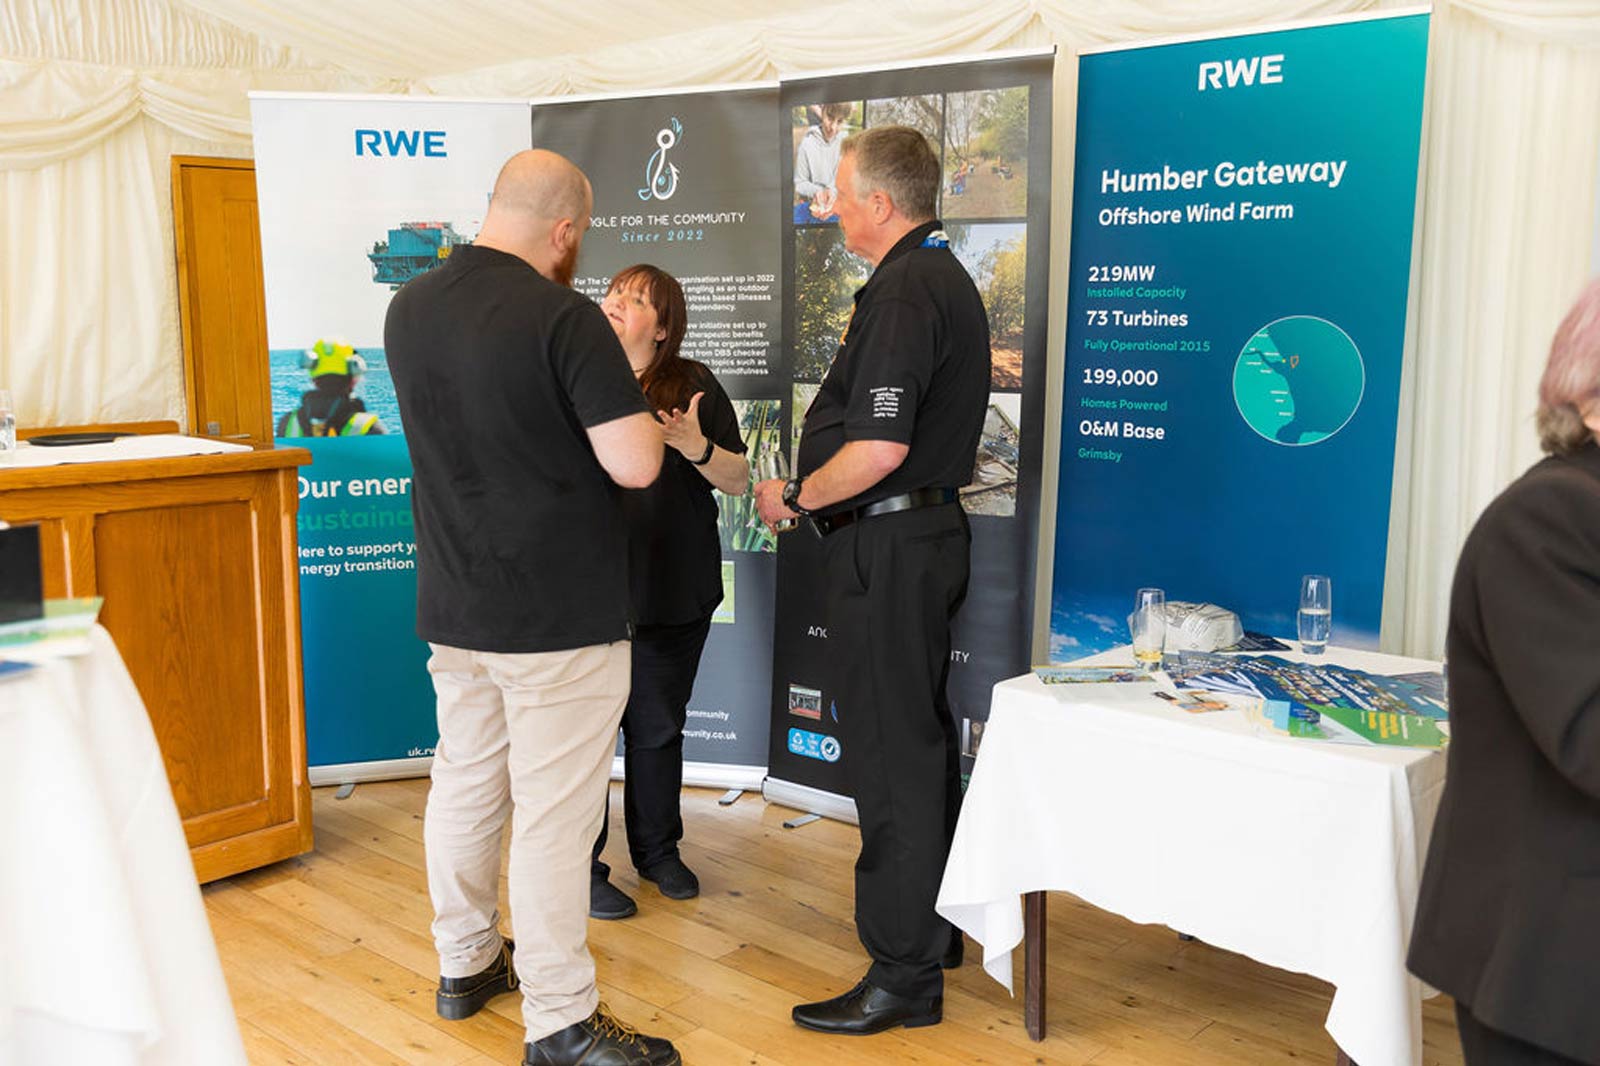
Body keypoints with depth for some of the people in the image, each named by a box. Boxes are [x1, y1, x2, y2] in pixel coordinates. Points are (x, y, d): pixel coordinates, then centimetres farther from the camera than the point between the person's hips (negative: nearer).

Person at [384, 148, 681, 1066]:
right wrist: (627, 401, -1)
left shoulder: (409, 309, 4)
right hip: (559, 613, -7)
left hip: (453, 604, 7)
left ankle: (465, 964, 35)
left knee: (465, 784, 19)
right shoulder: (565, 320, -19)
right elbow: (636, 465, -21)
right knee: (553, 813, 0)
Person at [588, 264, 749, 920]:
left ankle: (658, 851, 31)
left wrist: (697, 448, -17)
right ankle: (583, 864, 17)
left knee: (658, 726, 14)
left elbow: (739, 480, 2)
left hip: (672, 592, 1)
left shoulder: (694, 387, 3)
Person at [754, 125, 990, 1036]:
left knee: (892, 754, -4)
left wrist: (793, 497, -11)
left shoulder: (900, 296, -18)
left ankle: (905, 974, 5)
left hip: (887, 544, -11)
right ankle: (937, 920, 33)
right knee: (924, 737, 19)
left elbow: (878, 450, -26)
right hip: (935, 526, 11)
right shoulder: (951, 280, 15)